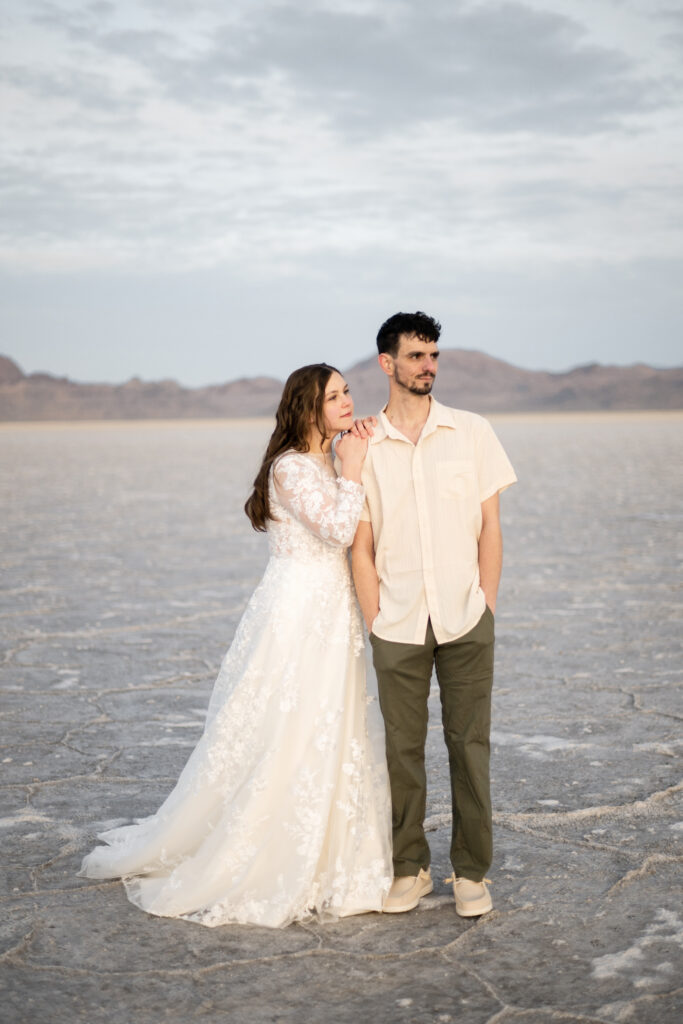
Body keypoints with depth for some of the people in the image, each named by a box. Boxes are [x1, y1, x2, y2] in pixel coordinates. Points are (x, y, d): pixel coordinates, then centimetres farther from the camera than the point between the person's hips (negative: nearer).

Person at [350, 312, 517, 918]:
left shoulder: (471, 432, 3)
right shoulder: (362, 444, 3)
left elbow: (490, 527, 5)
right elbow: (361, 545, 5)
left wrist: (485, 607, 0)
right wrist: (374, 622, 0)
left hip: (465, 619, 0)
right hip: (398, 624, 0)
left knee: (469, 744, 3)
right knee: (403, 748, 6)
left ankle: (472, 872, 17)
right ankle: (410, 869, 21)